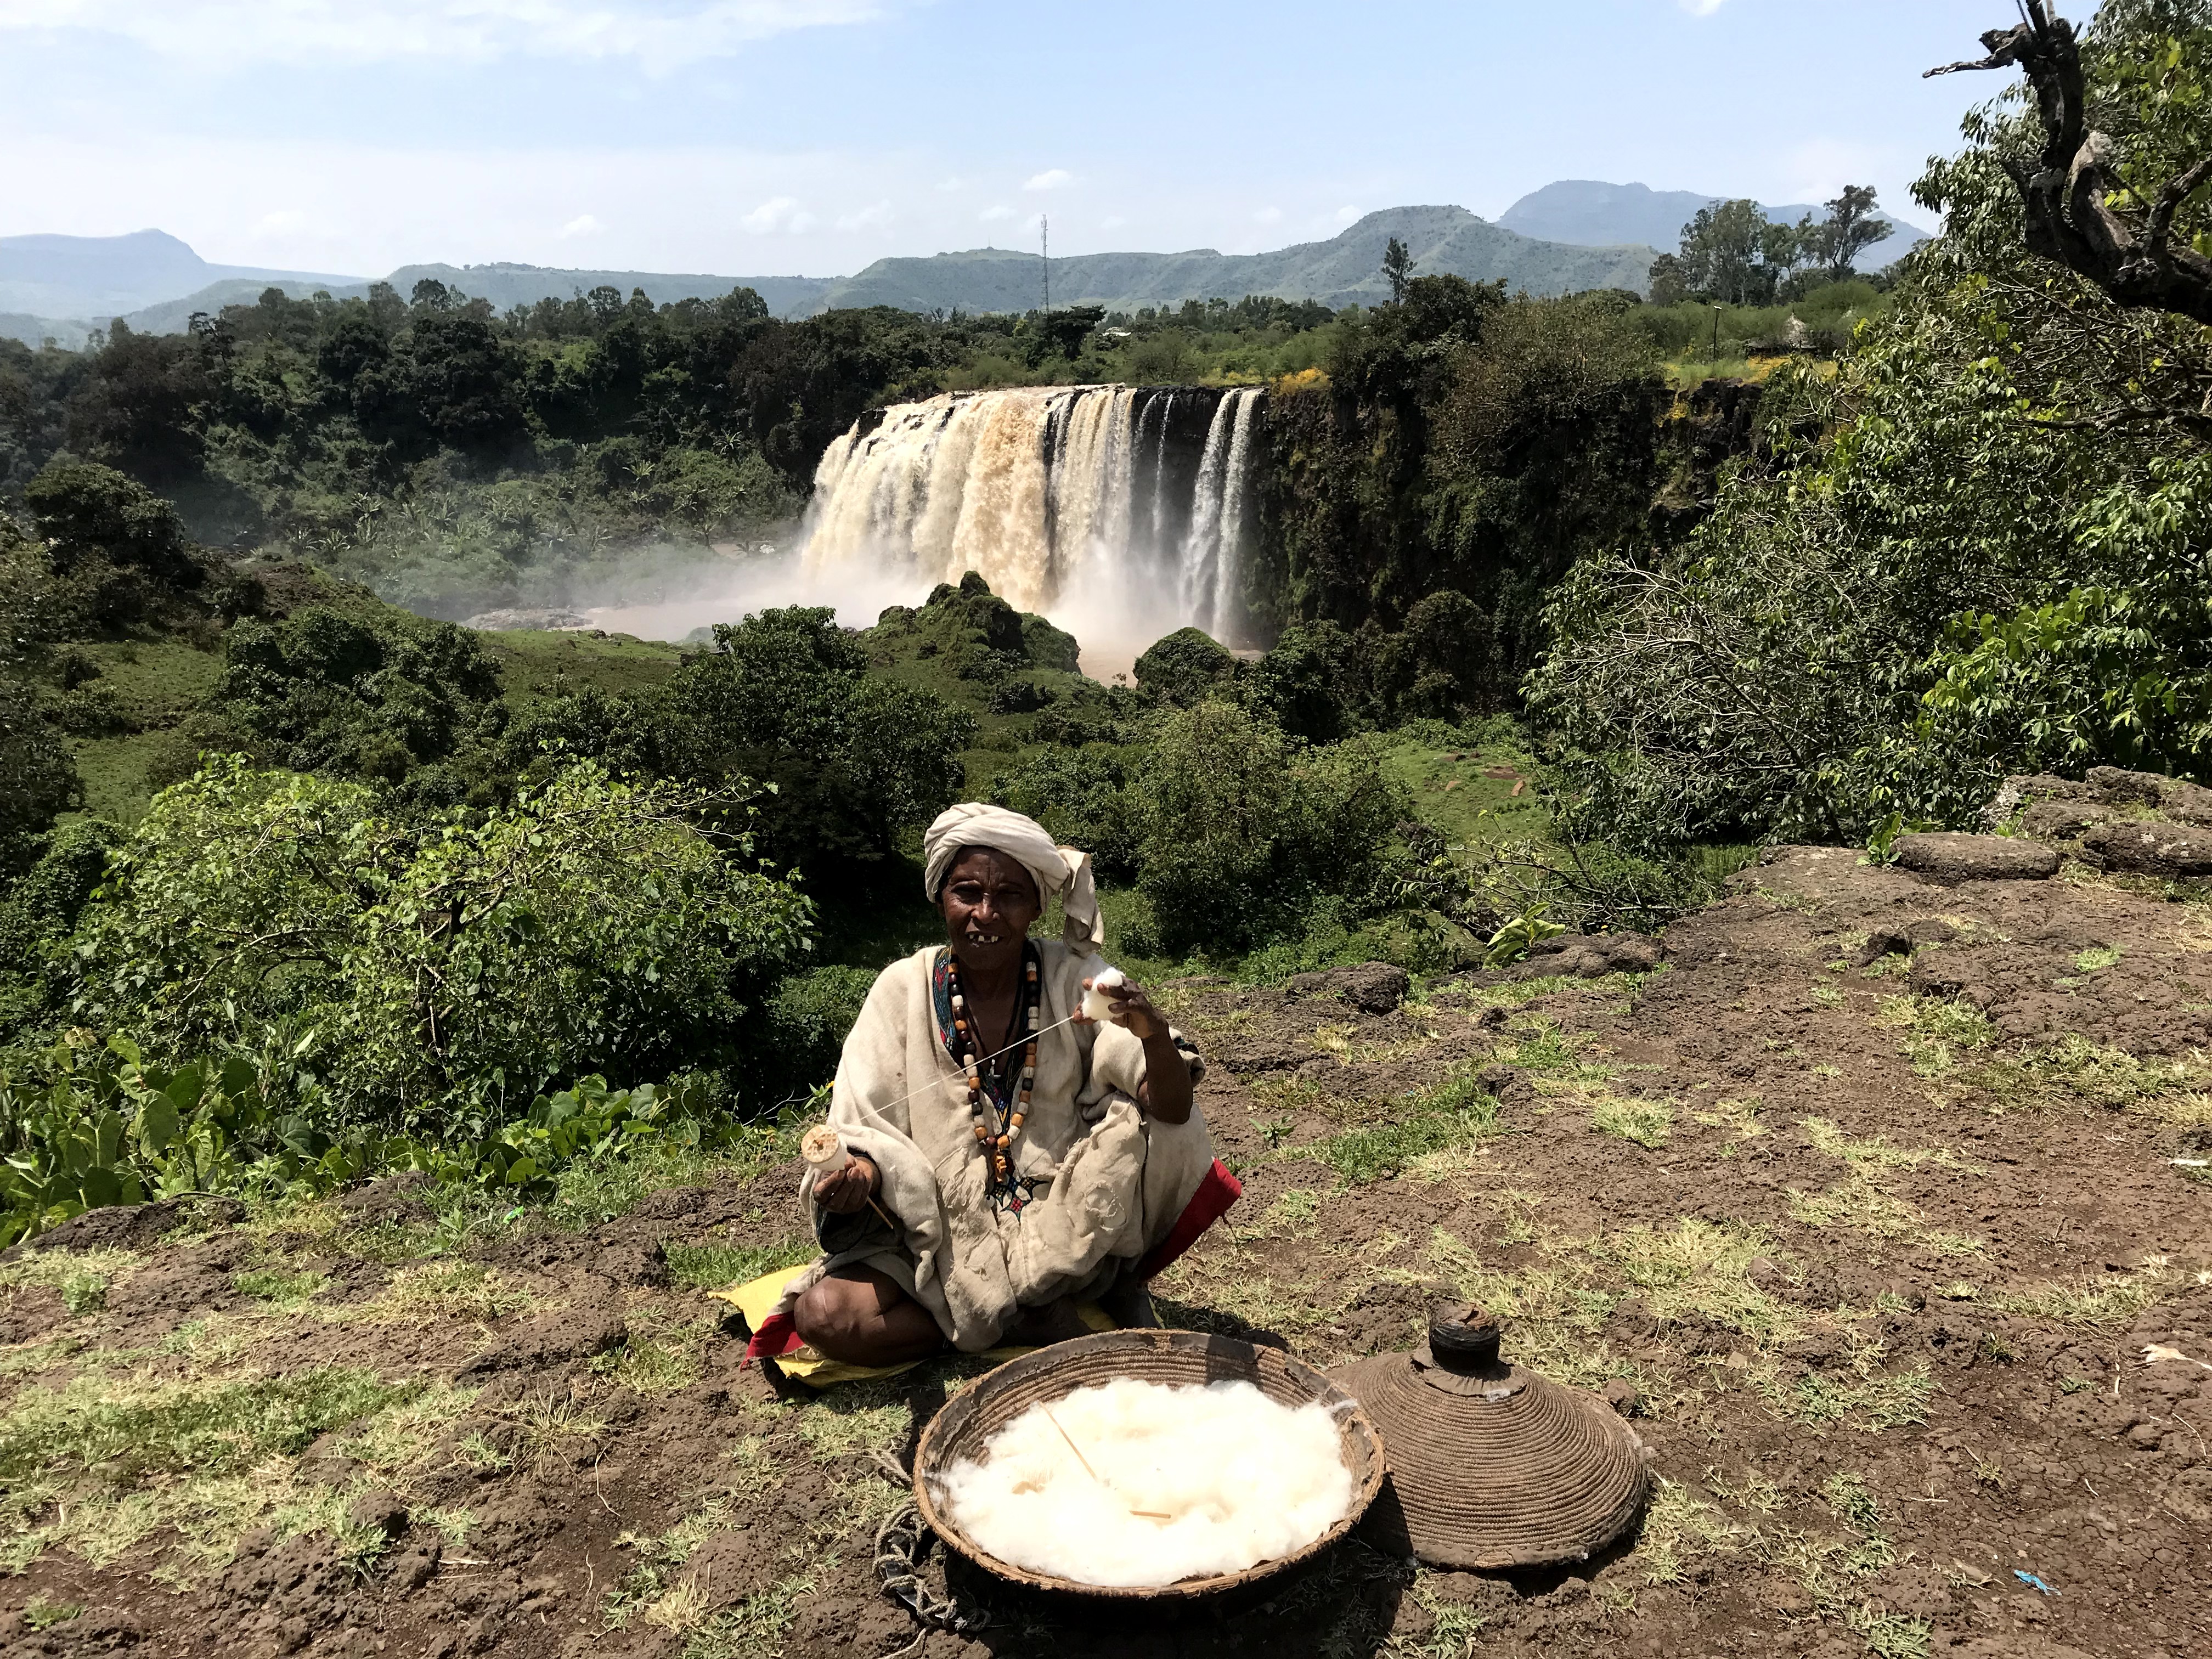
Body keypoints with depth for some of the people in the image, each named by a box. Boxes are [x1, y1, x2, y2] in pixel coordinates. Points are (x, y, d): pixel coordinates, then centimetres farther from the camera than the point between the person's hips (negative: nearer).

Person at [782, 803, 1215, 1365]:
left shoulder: (1074, 977, -8)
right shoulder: (903, 989, -6)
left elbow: (1172, 1111, -17)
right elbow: (869, 1136, -6)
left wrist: (1154, 1036, -38)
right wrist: (858, 1174, -29)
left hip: (1068, 1230, -1)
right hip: (949, 1235, 1)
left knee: (1160, 1129, -24)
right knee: (822, 1314, -22)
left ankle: (1111, 1283, -1)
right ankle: (1030, 1321, -6)